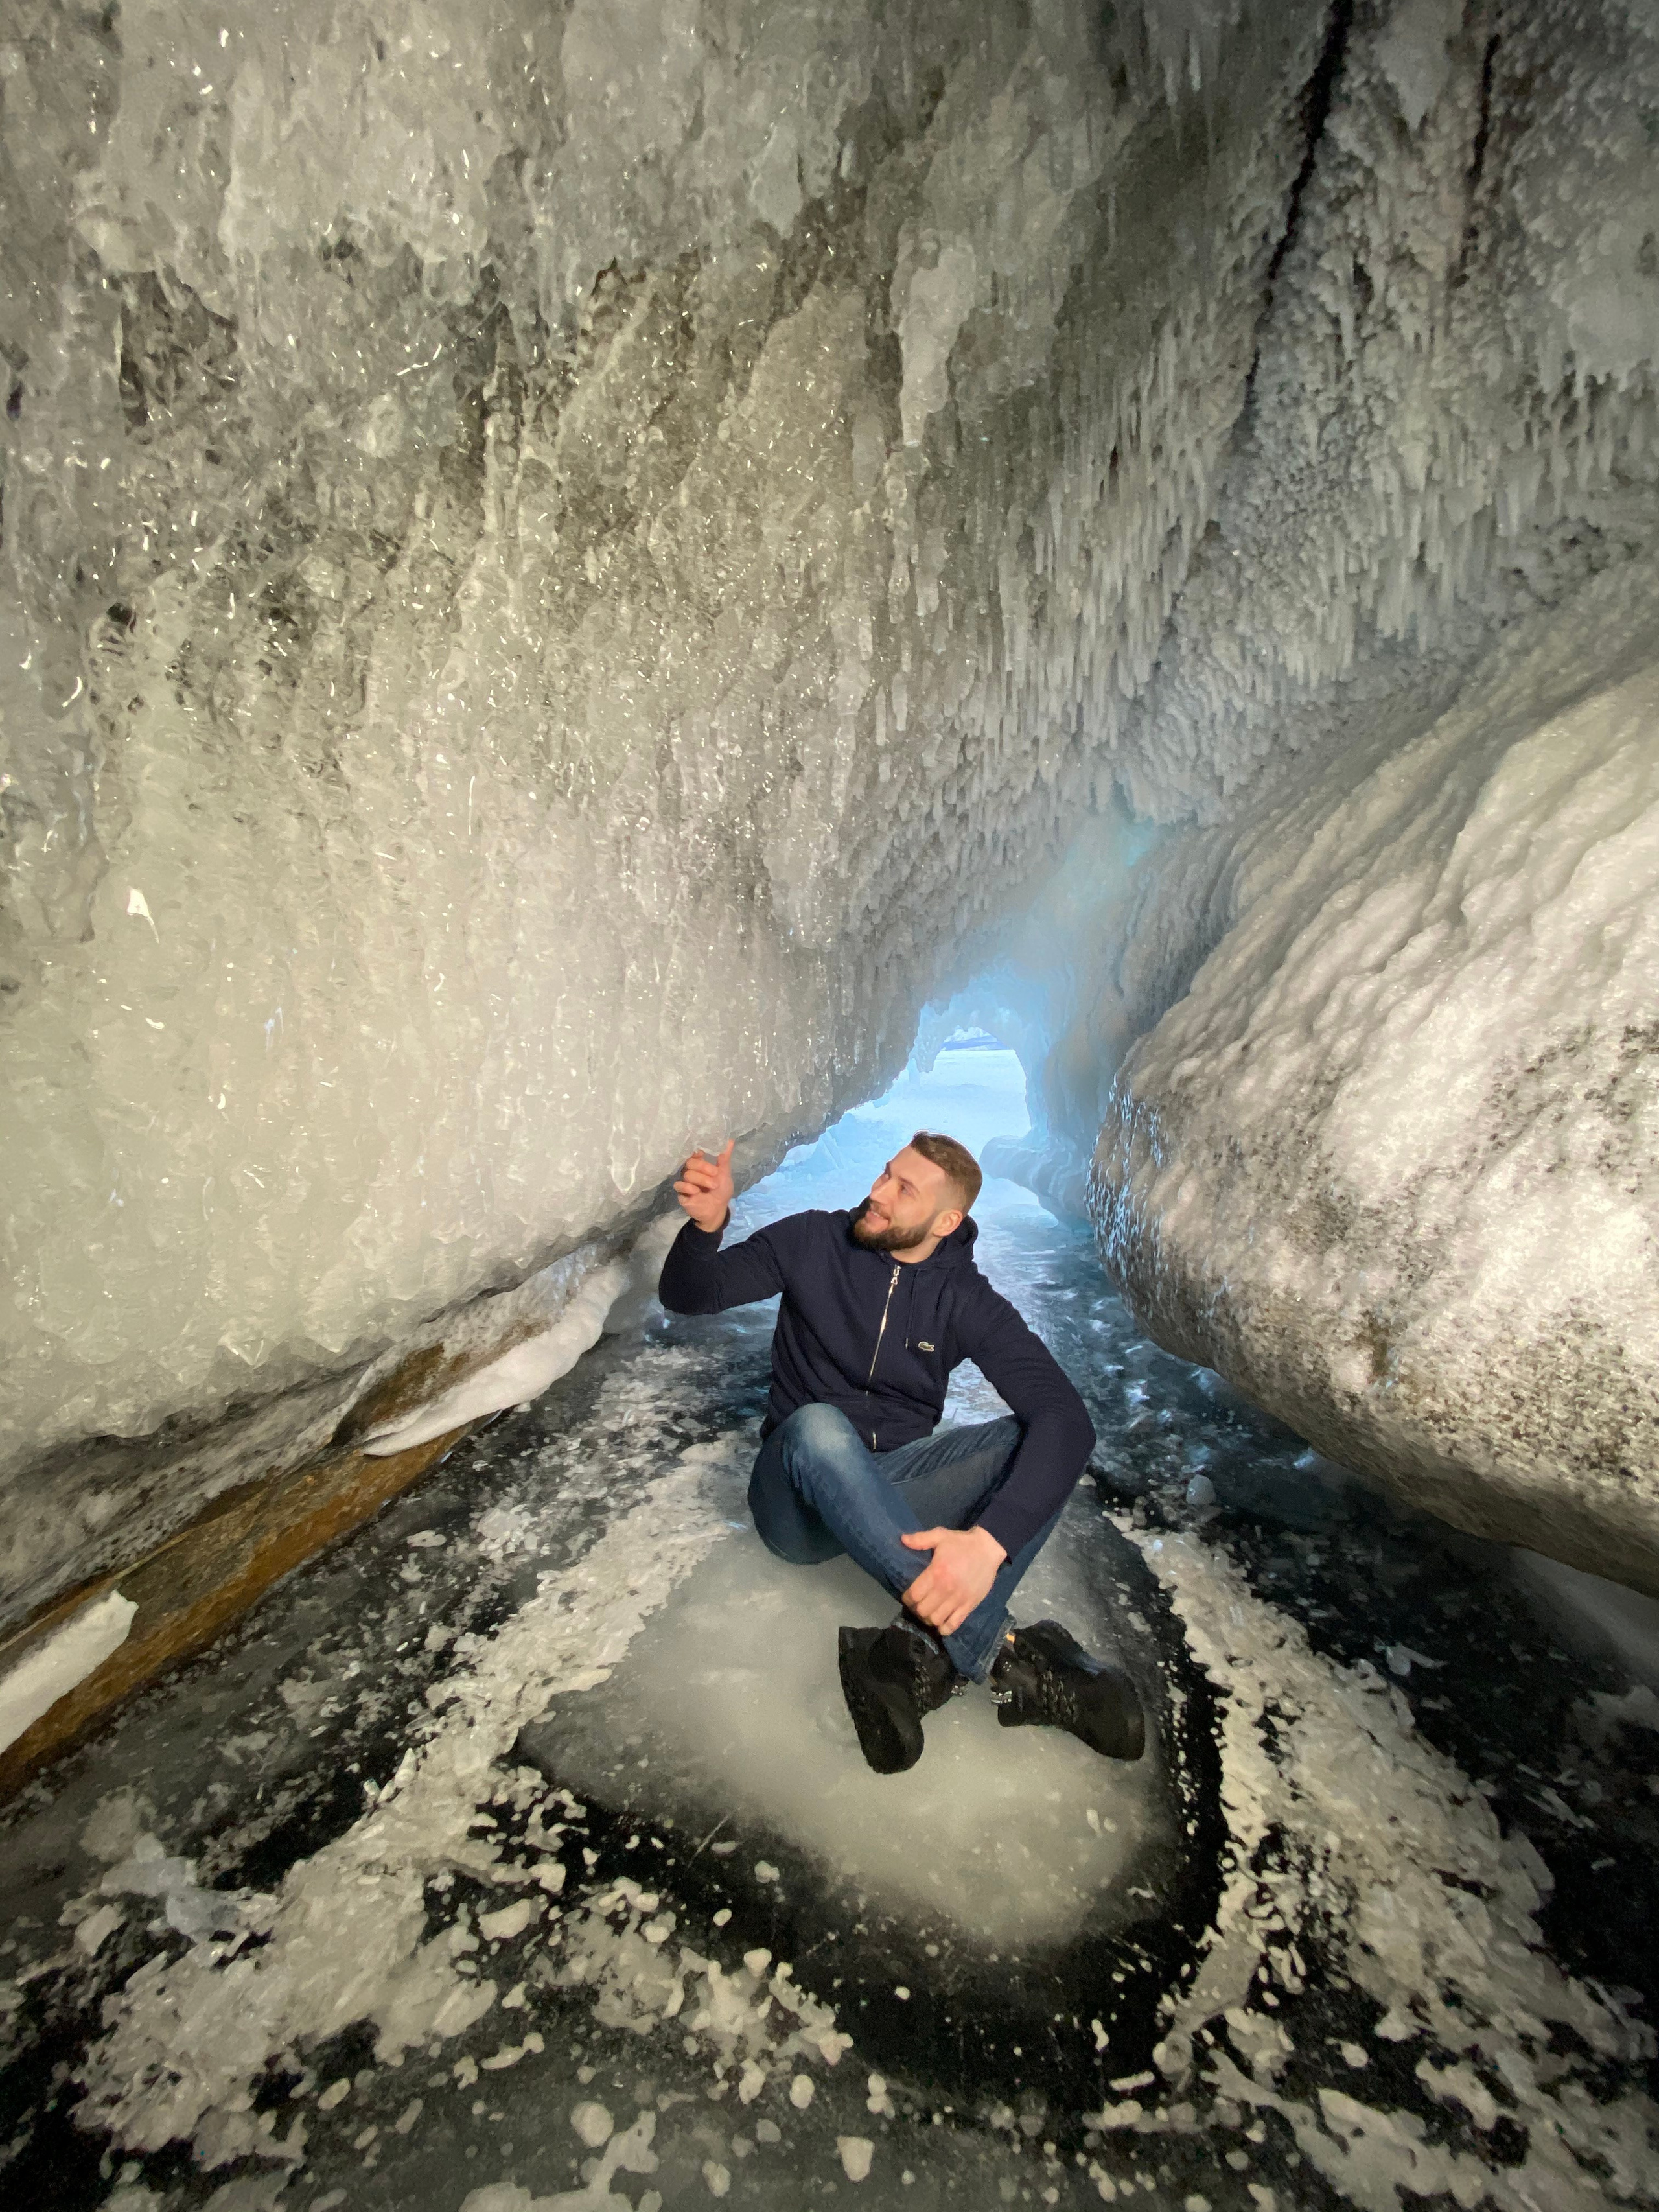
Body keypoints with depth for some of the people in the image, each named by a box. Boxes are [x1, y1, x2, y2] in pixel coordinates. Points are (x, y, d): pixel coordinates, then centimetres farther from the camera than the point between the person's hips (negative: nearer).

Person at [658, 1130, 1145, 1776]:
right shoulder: (814, 1243, -6)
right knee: (816, 1426, -37)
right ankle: (1003, 1655, -34)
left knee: (1039, 1446, -23)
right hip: (799, 1500, -1)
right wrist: (706, 1226, -29)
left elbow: (1068, 1420, -21)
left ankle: (922, 1654, -37)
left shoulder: (966, 1301, -8)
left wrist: (989, 1539, -39)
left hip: (891, 1499, 1)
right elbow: (687, 1295, -4)